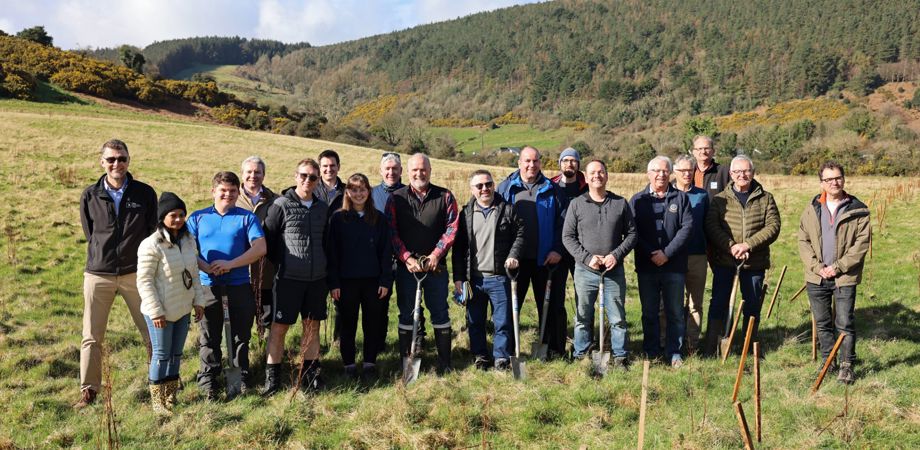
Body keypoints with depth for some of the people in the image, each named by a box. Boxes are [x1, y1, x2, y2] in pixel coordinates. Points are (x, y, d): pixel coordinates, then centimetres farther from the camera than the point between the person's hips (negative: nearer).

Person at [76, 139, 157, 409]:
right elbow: (89, 234, 10)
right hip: (98, 273, 1)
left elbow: (152, 232, 5)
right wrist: (103, 256, 5)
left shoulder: (145, 193, 0)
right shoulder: (90, 195, 2)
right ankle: (89, 391, 16)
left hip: (135, 273, -1)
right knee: (92, 337, 5)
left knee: (152, 332, 5)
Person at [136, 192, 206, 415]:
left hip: (182, 310, 7)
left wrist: (198, 300, 9)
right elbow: (144, 281, -16)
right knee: (162, 355, 2)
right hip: (161, 312, -7)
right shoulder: (151, 245, -18)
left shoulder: (188, 240, 5)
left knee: (176, 354, 15)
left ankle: (171, 398, 28)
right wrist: (156, 311, -17)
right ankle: (157, 401, 17)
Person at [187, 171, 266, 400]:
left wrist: (230, 264, -17)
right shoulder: (198, 218, 8)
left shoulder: (247, 218, 4)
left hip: (239, 285, 0)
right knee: (209, 336, 7)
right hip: (208, 285, 1)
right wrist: (206, 268, -18)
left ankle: (241, 377, 22)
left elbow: (260, 248, -8)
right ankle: (208, 379, 19)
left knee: (241, 334, 8)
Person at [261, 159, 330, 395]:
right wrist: (278, 265, -1)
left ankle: (310, 374, 22)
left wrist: (327, 274, 13)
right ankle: (272, 377, 10)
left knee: (312, 326, 11)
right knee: (279, 327, 0)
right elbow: (267, 240, -3)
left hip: (317, 279, 5)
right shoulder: (281, 205, -6)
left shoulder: (322, 208, 10)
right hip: (289, 278, -5)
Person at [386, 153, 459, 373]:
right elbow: (392, 232, -3)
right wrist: (407, 258, -13)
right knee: (406, 314, 7)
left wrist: (436, 255, -12)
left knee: (440, 313, 6)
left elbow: (451, 228, -1)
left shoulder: (445, 196, 4)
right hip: (406, 266, 0)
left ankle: (445, 362, 14)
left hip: (436, 266, 0)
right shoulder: (396, 198, 3)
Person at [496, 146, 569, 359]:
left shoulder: (552, 190, 5)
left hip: (545, 259, 0)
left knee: (550, 306, 6)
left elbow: (562, 221, 3)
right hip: (515, 259, 0)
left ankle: (554, 349, 15)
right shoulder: (506, 188, 6)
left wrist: (558, 250, -7)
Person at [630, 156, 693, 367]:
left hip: (674, 265, 0)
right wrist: (651, 254, -13)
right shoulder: (637, 200, 5)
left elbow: (687, 227, -4)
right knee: (649, 312, 8)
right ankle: (651, 352, 18)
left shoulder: (681, 198, 5)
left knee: (675, 312, 6)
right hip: (646, 266, 0)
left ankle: (675, 353, 17)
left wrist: (667, 253, -13)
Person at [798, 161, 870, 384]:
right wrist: (817, 267, -8)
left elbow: (861, 244, -7)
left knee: (844, 324, -1)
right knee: (823, 323, 13)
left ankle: (847, 365, 13)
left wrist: (838, 267, -13)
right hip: (816, 278, 3)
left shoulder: (858, 210, -3)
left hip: (845, 278, -3)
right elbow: (803, 242, 4)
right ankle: (827, 361, 27)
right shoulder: (811, 209, 5)